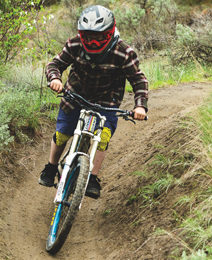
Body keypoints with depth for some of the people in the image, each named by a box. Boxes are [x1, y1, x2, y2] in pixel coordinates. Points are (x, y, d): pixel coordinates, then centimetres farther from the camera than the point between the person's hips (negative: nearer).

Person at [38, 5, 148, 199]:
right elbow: (56, 63, -10)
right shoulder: (75, 45, -18)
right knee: (61, 134, 4)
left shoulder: (124, 53, -24)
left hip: (106, 101, -2)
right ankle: (51, 169, 31)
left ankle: (93, 179, -10)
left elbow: (139, 80, -18)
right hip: (76, 96, 2)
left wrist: (140, 105, -33)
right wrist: (54, 78, -34)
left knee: (103, 136, -21)